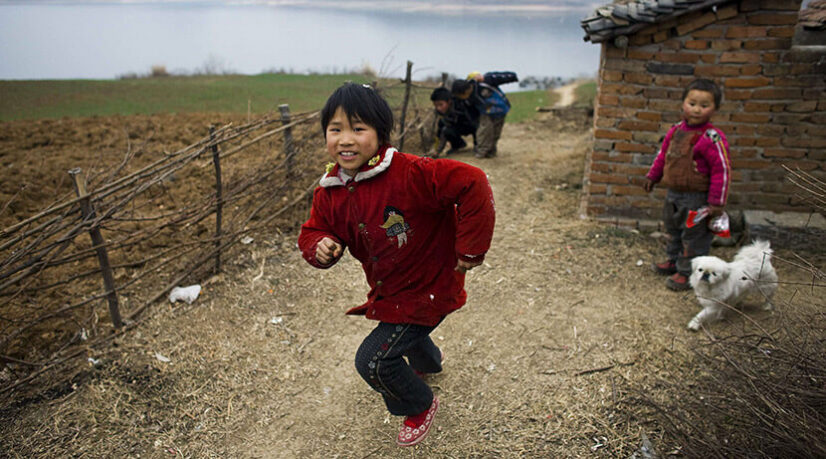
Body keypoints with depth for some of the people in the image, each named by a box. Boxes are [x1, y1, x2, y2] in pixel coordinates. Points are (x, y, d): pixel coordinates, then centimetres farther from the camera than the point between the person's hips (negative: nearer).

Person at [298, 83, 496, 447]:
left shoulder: (409, 174, -33)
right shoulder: (330, 191, -10)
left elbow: (472, 184, -35)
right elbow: (314, 230, 2)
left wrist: (470, 250, -29)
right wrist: (319, 247, -23)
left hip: (428, 288, -8)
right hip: (388, 290, 8)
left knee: (372, 361, -10)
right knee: (407, 333, 36)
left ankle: (421, 406, 23)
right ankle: (429, 362, 75)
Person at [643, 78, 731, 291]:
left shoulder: (712, 138, -20)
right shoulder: (676, 130, 1)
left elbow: (722, 170, -18)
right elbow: (663, 154, 18)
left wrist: (716, 203, -18)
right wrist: (652, 176, 23)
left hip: (697, 198, -8)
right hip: (674, 194, 8)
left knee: (694, 236, 5)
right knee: (674, 230, 24)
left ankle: (687, 273, 16)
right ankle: (673, 260, 43)